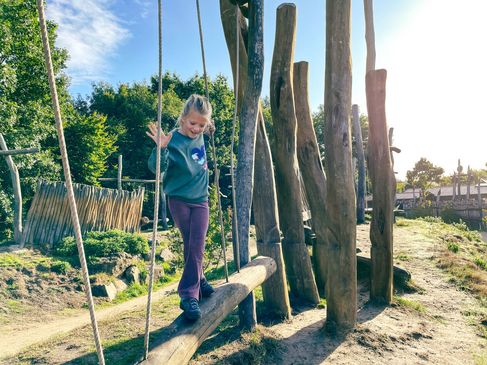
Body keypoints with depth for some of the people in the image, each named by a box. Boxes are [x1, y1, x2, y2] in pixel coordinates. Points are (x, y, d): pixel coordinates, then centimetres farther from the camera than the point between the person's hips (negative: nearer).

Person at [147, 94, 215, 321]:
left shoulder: (201, 137, 0)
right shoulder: (174, 141, -18)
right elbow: (157, 167, -30)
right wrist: (161, 148, -46)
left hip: (200, 200, 4)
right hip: (179, 200, -4)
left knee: (196, 247, -4)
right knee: (190, 246, 1)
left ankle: (189, 294, 7)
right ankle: (199, 282, 18)